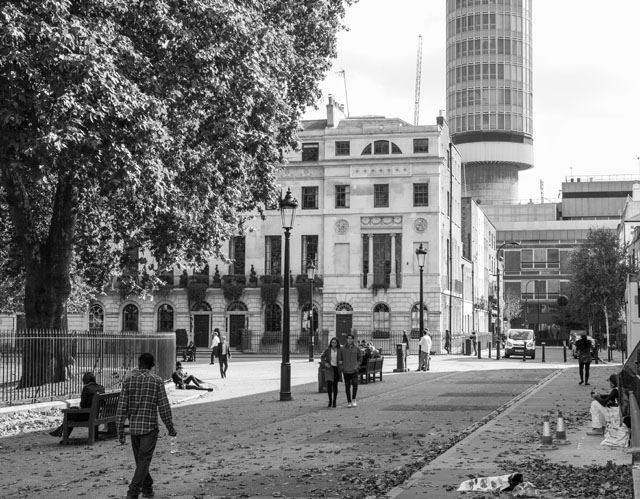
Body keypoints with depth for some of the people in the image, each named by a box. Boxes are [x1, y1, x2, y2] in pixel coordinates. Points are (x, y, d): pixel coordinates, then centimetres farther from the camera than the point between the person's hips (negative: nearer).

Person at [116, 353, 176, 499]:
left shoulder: (128, 381, 0)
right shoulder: (156, 380, -6)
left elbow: (122, 407, -2)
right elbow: (163, 406, -7)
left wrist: (120, 431, 2)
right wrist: (170, 428, 3)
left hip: (133, 427, 3)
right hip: (150, 427, -3)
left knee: (140, 460, 19)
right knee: (143, 461, -3)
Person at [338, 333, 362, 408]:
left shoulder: (356, 349, 4)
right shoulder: (342, 349, 3)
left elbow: (360, 358, 15)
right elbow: (339, 359, 9)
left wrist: (357, 365, 2)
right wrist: (341, 367, -1)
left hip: (354, 370, -1)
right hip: (346, 371, 1)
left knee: (355, 384, -15)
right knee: (347, 386, 3)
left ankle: (353, 399, 3)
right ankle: (349, 402, 11)